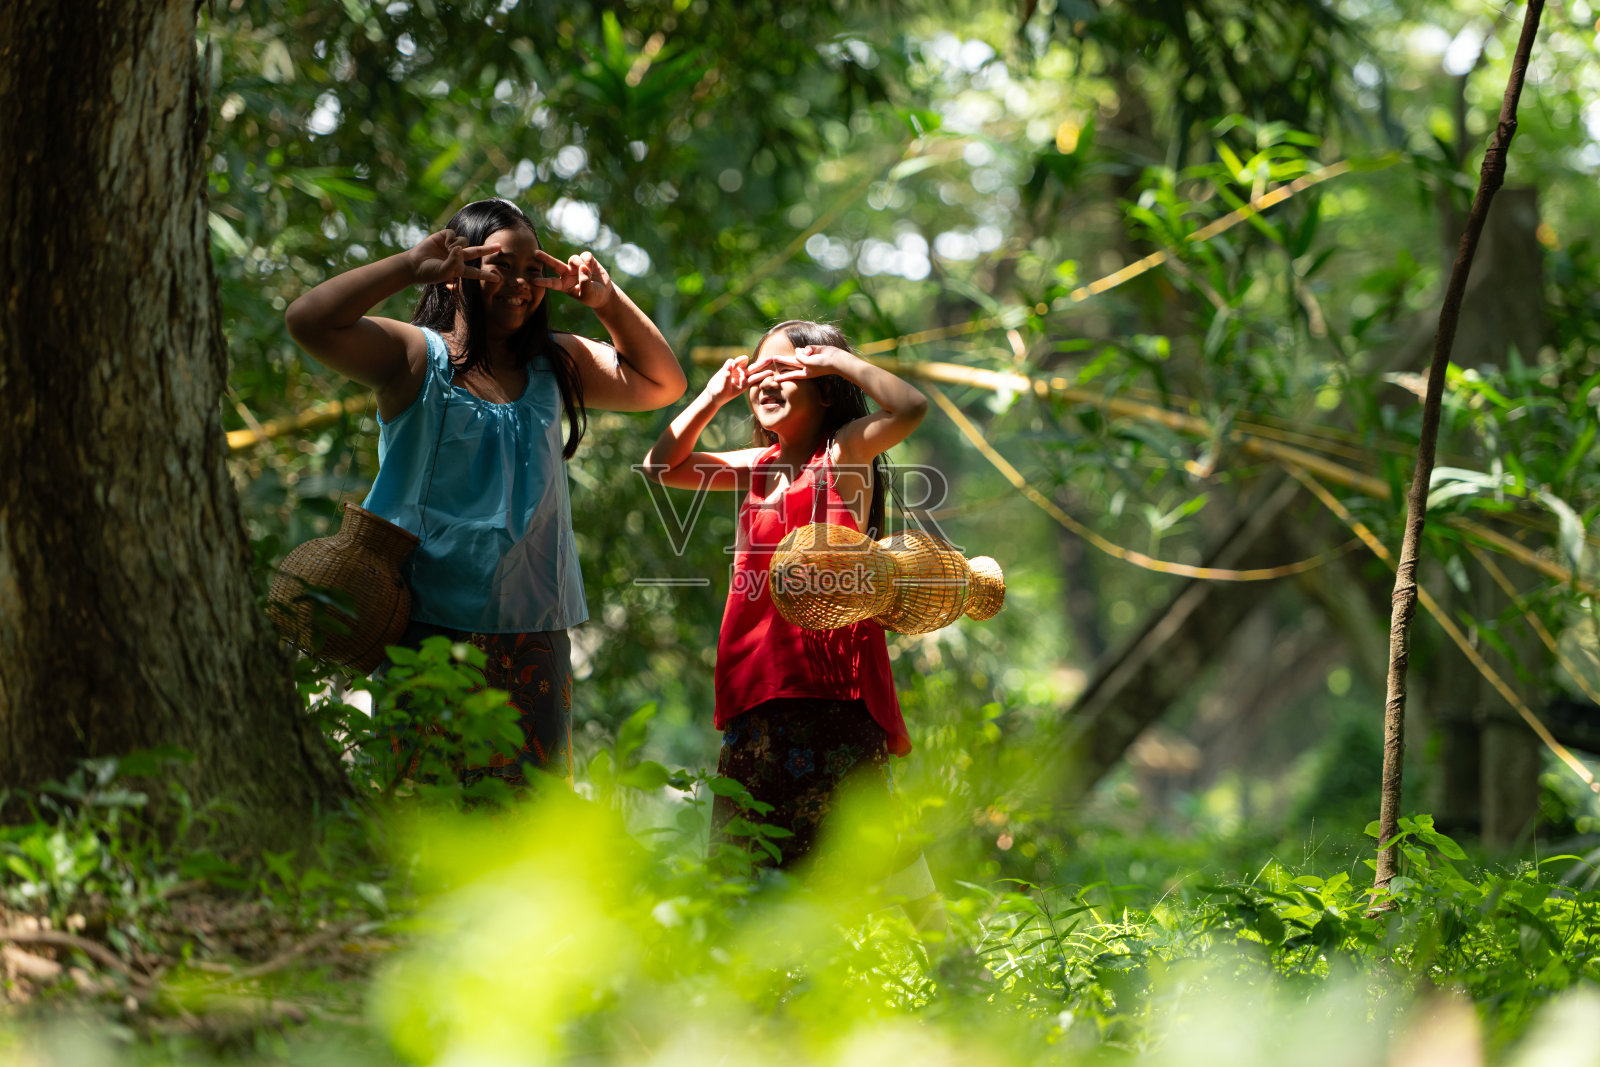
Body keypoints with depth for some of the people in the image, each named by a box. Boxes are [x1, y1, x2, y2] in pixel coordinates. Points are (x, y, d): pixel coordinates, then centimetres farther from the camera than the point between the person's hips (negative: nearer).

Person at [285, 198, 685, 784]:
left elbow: (661, 383, 21)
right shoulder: (417, 357, -1)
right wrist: (410, 266, -17)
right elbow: (308, 321, -16)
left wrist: (608, 302, 8)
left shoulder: (554, 366, 15)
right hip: (433, 623, -5)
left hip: (534, 628, 5)